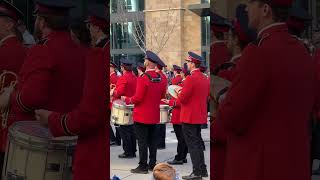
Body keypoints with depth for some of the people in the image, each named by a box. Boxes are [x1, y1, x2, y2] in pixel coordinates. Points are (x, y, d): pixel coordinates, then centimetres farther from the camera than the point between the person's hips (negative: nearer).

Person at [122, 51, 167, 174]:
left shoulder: (143, 79, -18)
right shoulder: (160, 79, 4)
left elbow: (137, 98, -19)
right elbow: (163, 96, 13)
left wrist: (126, 99, -3)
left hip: (142, 116, -7)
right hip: (154, 116, 7)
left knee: (142, 141, -2)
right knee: (152, 141, 13)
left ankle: (143, 166, 1)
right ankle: (153, 164, 18)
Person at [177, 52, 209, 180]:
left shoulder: (190, 79, -18)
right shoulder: (205, 79, 9)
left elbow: (182, 99, -19)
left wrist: (178, 93, 1)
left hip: (189, 117, -8)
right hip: (200, 116, 9)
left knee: (192, 145, -3)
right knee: (198, 143, 17)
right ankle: (202, 170, 24)